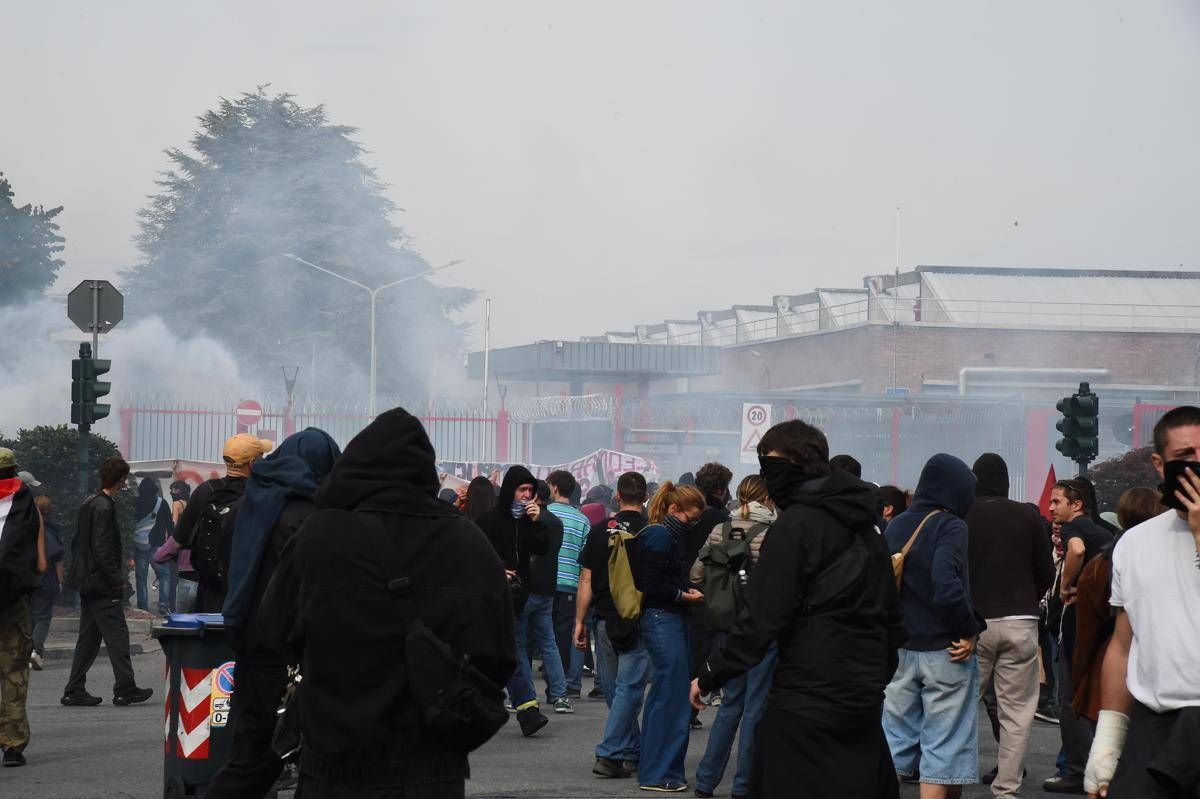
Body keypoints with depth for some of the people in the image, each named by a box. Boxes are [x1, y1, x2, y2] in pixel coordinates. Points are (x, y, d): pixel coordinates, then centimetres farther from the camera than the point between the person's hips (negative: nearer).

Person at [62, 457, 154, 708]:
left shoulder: (89, 504, 13)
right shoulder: (104, 507, -16)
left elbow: (78, 543, 19)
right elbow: (103, 549, -21)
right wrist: (117, 580, -16)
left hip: (87, 582, 10)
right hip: (102, 584, -10)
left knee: (88, 638, 11)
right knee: (117, 635, -4)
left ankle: (75, 691, 11)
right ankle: (125, 689, -2)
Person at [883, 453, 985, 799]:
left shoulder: (895, 526, 8)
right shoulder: (950, 526, -12)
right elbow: (947, 585, -25)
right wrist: (968, 631, -14)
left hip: (899, 649, 6)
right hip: (943, 652, -6)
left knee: (893, 743, 12)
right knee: (943, 746, 2)